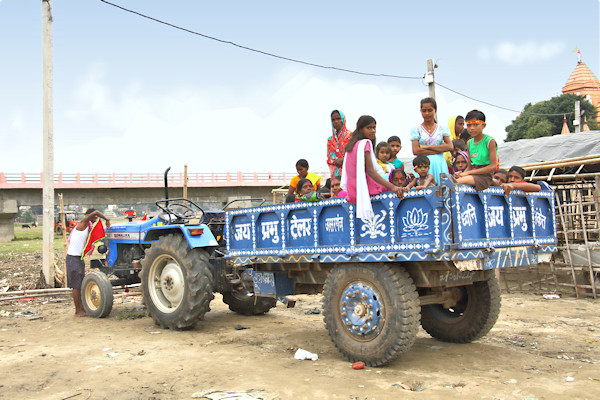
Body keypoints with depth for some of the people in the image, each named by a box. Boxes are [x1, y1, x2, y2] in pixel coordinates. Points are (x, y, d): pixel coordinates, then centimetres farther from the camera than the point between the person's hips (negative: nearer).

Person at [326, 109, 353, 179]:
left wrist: (342, 160, -15)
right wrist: (335, 161, -8)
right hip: (335, 172, 3)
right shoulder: (330, 139, 17)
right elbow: (329, 158, 14)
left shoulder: (350, 135, 4)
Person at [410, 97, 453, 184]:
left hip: (440, 164, 2)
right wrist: (440, 149, -7)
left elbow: (450, 147, -1)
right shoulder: (416, 130, 5)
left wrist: (427, 146, -8)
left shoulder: (442, 129, 12)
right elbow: (415, 151, -8)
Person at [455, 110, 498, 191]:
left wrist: (468, 172, -13)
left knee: (459, 181, -32)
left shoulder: (489, 141, -6)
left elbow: (493, 167, -12)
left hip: (485, 176, -6)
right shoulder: (469, 143, 14)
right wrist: (462, 173, -8)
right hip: (473, 174, 7)